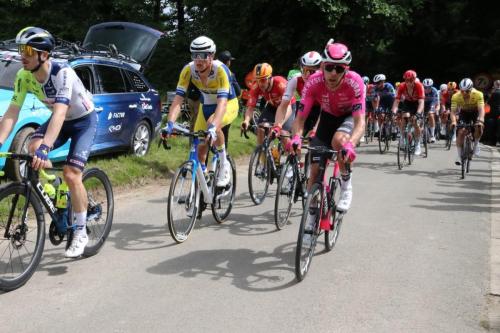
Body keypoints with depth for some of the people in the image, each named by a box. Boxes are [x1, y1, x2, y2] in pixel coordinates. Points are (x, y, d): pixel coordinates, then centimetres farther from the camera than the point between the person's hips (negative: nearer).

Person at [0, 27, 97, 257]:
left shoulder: (63, 73, -33)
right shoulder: (23, 76, -16)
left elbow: (60, 112, -44)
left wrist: (45, 148, -55)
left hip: (84, 120, -5)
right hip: (60, 119, 6)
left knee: (71, 174, -17)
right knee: (33, 148, -23)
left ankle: (81, 232, -1)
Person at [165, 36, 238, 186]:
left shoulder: (221, 70, -33)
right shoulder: (188, 70, -23)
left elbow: (222, 102, -44)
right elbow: (178, 99, -28)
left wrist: (213, 127, -58)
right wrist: (170, 124, -44)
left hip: (228, 104, -4)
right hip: (206, 106, 4)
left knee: (213, 125, -36)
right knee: (200, 148, -3)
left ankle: (224, 164, -15)